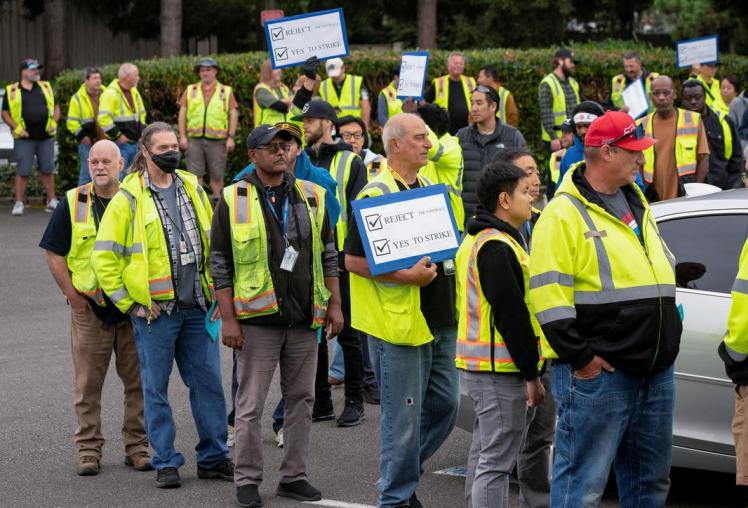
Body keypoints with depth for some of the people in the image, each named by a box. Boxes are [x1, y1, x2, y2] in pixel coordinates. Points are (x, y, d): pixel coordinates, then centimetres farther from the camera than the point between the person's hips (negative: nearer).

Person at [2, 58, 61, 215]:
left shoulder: (45, 87, 13)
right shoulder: (12, 91, 2)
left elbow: (56, 107, 18)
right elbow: (5, 113, 4)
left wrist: (54, 123, 2)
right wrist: (16, 128, -9)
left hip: (46, 137, 3)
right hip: (24, 138, -3)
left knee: (48, 170, 6)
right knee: (23, 171, -4)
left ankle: (52, 201, 14)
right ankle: (19, 203, 1)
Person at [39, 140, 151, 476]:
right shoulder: (72, 203, 1)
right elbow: (54, 253, 3)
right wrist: (72, 294, -4)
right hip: (89, 308, -1)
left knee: (138, 381, 5)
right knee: (88, 384, 4)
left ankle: (137, 446, 16)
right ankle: (88, 449, 12)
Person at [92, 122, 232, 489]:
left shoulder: (192, 189, 10)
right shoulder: (127, 199, -5)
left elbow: (214, 241, 19)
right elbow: (104, 257, -5)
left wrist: (216, 289, 12)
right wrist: (129, 303, -7)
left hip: (198, 307, 4)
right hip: (155, 309, -4)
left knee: (208, 382, 7)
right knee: (156, 388, 3)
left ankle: (214, 458, 16)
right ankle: (166, 463, 12)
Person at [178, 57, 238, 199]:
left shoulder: (226, 91, 8)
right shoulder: (190, 90, 11)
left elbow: (233, 114, 5)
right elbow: (182, 113, 9)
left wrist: (231, 137, -4)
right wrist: (182, 136, 0)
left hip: (217, 140, -1)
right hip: (194, 139, 1)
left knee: (217, 175, 2)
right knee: (195, 174, -1)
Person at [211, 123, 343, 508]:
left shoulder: (311, 196, 9)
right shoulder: (233, 200, -2)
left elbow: (328, 255, 15)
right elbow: (220, 264, -2)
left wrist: (334, 305, 9)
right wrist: (228, 319, -8)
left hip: (305, 318, 4)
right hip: (257, 319, -4)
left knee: (301, 400, 10)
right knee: (251, 404, 0)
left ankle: (294, 476, 19)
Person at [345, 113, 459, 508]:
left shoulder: (427, 188, 15)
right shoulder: (376, 194, -11)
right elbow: (353, 259, -15)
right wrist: (405, 276, -22)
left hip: (439, 320, 8)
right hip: (399, 324, -8)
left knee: (445, 405, 13)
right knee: (404, 416, -2)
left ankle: (402, 473, 30)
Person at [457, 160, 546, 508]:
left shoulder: (476, 240, 17)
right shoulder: (496, 247, -17)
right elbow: (511, 315, -20)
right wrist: (531, 374, -17)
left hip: (480, 366, 11)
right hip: (500, 372, -11)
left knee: (484, 455, 18)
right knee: (496, 464, -9)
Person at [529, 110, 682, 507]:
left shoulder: (636, 205, 18)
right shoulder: (564, 213, -10)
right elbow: (548, 293, -16)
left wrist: (667, 337, 20)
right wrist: (578, 357, -18)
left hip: (656, 370, 8)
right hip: (598, 371, -8)